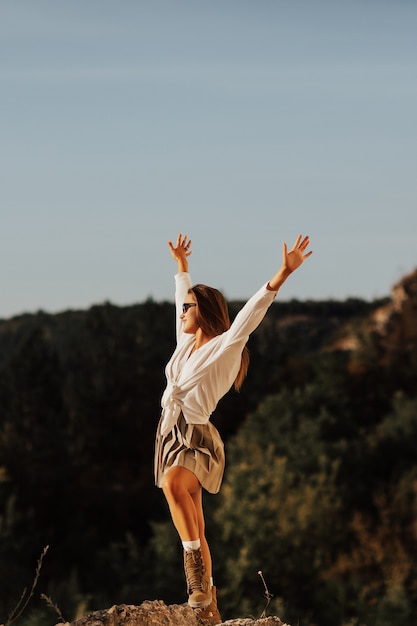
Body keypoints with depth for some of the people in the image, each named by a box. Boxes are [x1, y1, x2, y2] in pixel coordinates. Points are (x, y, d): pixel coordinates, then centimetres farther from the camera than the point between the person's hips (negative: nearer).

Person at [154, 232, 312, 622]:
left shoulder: (224, 347, -7)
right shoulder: (186, 342, 13)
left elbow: (253, 311, -19)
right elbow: (183, 296, 29)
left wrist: (284, 272, -29)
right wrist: (181, 263, 43)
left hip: (197, 439, -8)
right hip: (171, 435, 8)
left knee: (172, 483, -38)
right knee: (194, 530, 7)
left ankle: (199, 581, -38)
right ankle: (206, 602, 10)